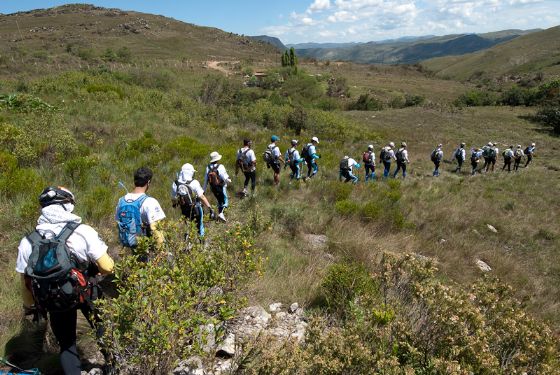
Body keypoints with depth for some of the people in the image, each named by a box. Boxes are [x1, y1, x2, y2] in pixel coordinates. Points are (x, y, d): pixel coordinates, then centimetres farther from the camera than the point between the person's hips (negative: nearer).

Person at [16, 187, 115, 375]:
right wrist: (94, 268, 3)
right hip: (86, 295, -2)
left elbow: (26, 282, -1)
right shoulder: (83, 232, -21)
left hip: (54, 303, 2)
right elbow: (107, 267, -21)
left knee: (66, 344, 23)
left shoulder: (27, 242, -10)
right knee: (103, 330, 25)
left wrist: (30, 307, 16)